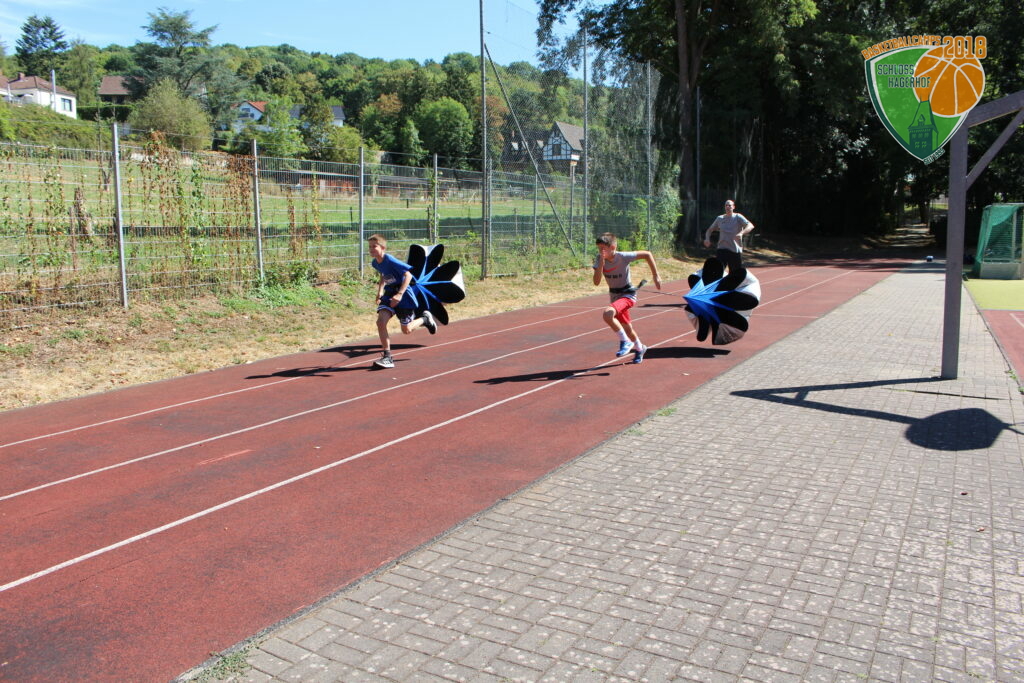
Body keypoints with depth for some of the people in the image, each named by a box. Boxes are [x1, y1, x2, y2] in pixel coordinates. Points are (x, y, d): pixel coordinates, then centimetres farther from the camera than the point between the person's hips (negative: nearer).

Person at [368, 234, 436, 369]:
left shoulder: (390, 261, -23)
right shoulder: (375, 263, 1)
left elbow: (408, 274, -25)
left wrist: (400, 294, -32)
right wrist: (380, 290, 12)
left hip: (403, 294, -6)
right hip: (389, 294, 6)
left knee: (406, 330, 3)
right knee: (380, 321, -14)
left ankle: (425, 319, 34)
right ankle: (387, 357, -8)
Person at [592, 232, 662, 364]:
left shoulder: (623, 257, -21)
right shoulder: (600, 259, -9)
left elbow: (647, 254, -11)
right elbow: (596, 282, -16)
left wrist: (656, 276, -10)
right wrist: (601, 264, -26)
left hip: (627, 294, -6)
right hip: (614, 295, 6)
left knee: (607, 314, -32)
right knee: (627, 328, 18)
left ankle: (625, 342, -16)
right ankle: (640, 348, 46)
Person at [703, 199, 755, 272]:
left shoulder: (738, 217, -2)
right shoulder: (720, 218, 10)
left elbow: (751, 226, -16)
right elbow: (710, 230, 17)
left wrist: (741, 233, -35)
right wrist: (707, 238, -5)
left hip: (735, 250, -2)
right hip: (722, 250, 2)